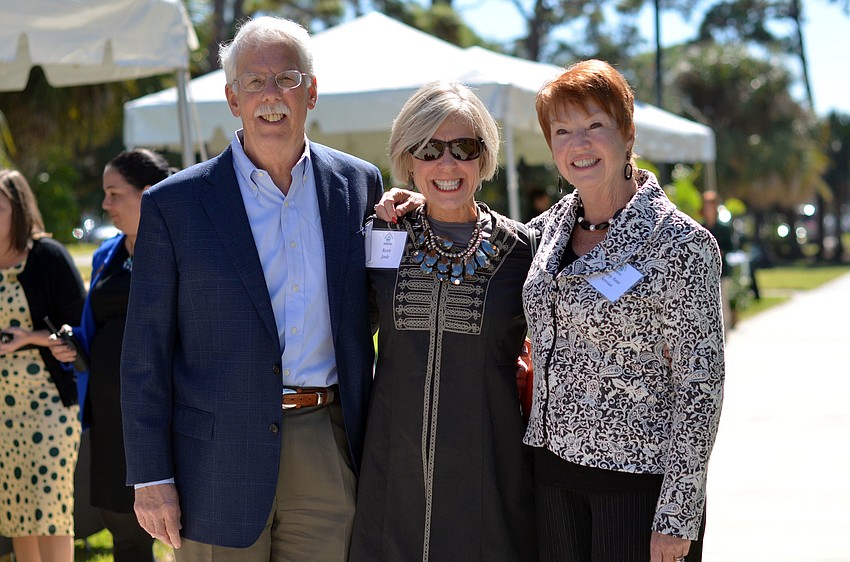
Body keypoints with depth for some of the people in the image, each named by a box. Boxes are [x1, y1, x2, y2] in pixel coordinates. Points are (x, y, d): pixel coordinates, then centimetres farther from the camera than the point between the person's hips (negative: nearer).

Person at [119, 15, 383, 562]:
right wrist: (150, 479, -5)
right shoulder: (173, 203, -2)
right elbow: (145, 354, -1)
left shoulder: (360, 184, 6)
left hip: (332, 453, 2)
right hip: (220, 465, -2)